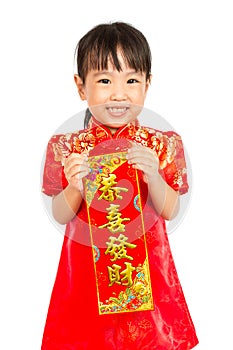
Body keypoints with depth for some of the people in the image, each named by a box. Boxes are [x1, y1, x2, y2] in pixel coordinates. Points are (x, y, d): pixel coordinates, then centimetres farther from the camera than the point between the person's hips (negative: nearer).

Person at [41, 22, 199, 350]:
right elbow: (60, 216, -3)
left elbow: (170, 211, -5)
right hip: (86, 267, 0)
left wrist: (153, 176, -23)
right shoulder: (66, 148, -6)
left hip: (145, 266, 0)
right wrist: (75, 188, -23)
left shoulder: (162, 145, -5)